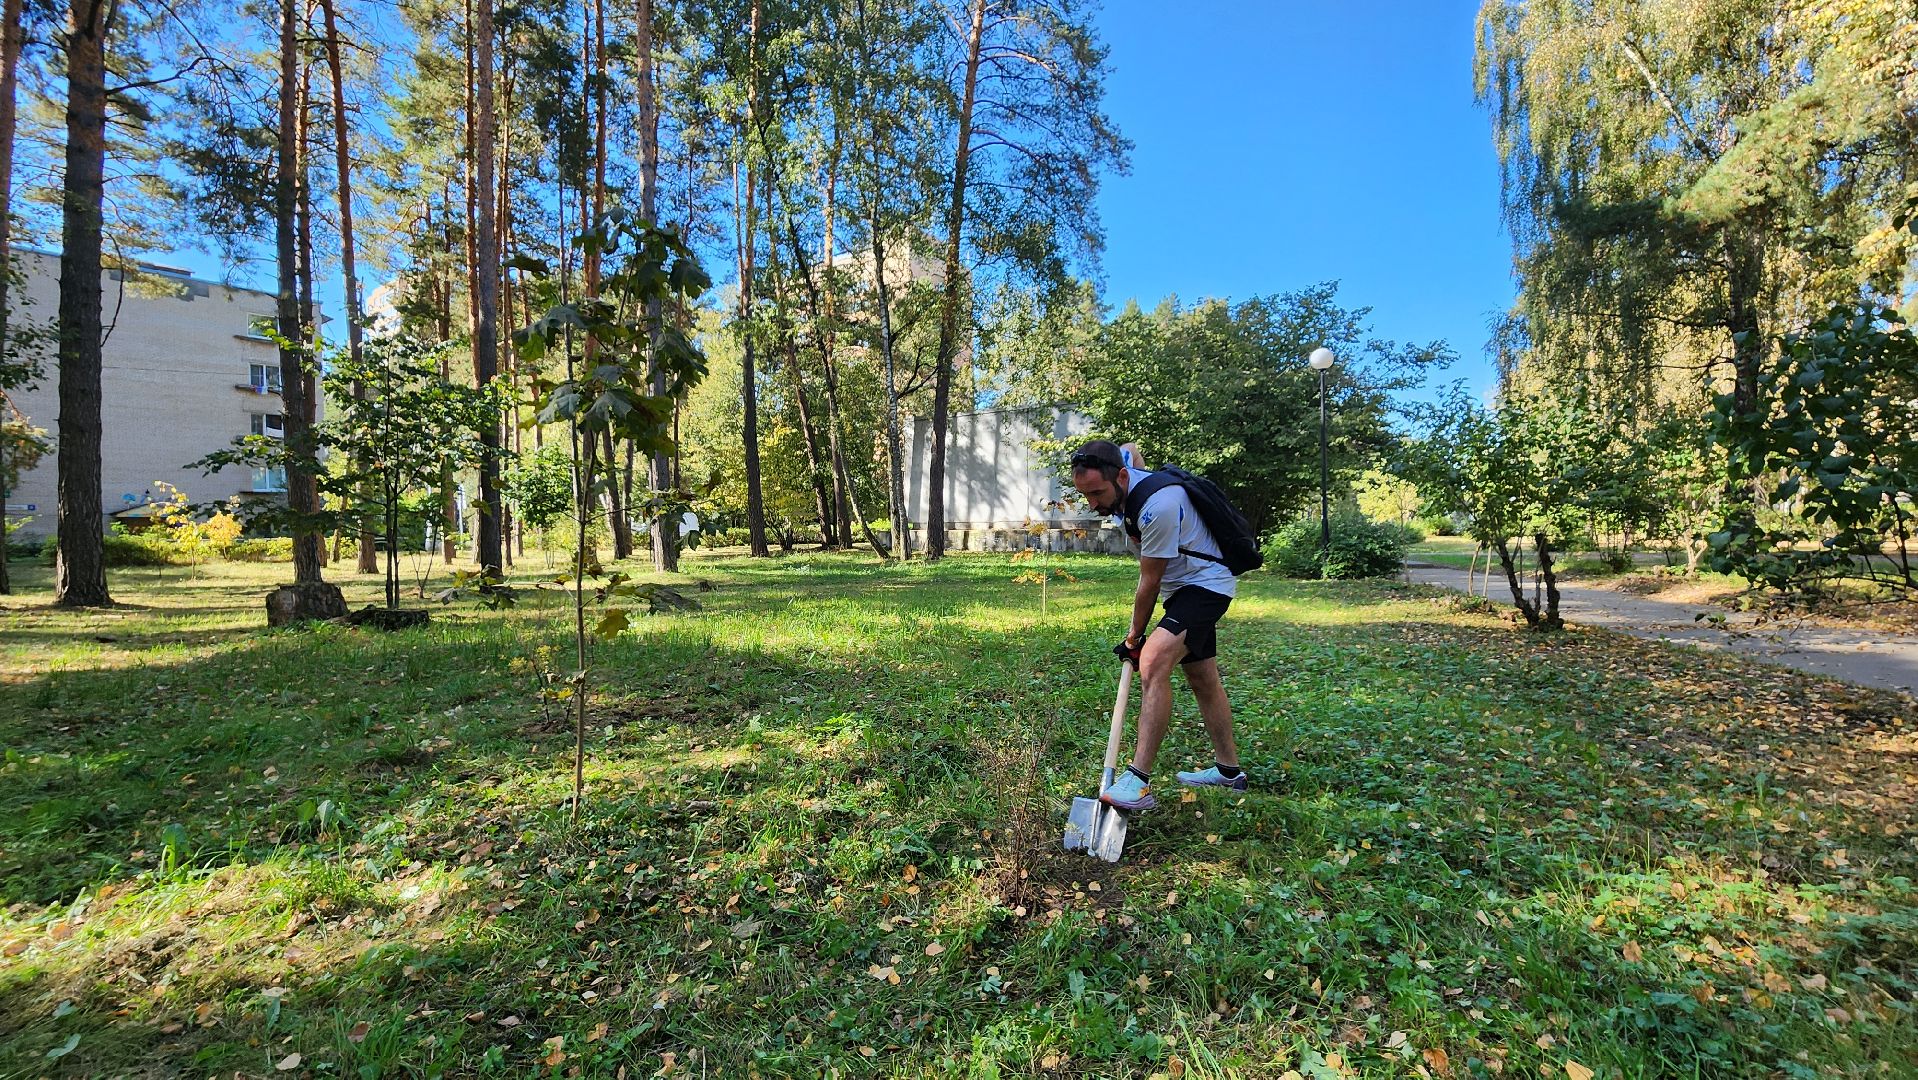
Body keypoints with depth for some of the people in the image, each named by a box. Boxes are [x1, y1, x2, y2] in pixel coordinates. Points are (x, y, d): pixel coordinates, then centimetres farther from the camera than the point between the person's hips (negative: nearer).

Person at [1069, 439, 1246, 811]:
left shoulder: (1158, 507, -33)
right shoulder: (1122, 468, -7)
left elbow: (1149, 583, -23)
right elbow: (1129, 449, 21)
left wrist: (1133, 638, -9)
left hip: (1204, 585, -10)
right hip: (1186, 587, 10)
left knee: (1153, 663, -28)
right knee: (1203, 680, 19)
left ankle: (1138, 781, -29)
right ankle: (1229, 770, 35)